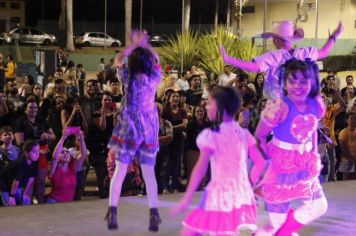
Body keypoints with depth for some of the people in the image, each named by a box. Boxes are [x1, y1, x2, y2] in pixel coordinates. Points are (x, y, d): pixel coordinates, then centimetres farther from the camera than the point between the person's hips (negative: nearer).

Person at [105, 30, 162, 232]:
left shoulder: (128, 77, -8)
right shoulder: (154, 78, -4)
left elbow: (118, 60, 11)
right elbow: (157, 60, 17)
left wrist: (134, 44, 17)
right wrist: (146, 44, 20)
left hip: (129, 128, -1)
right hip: (149, 129, 2)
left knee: (120, 171, 2)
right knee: (149, 172, 5)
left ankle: (112, 213, -1)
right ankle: (154, 213, 2)